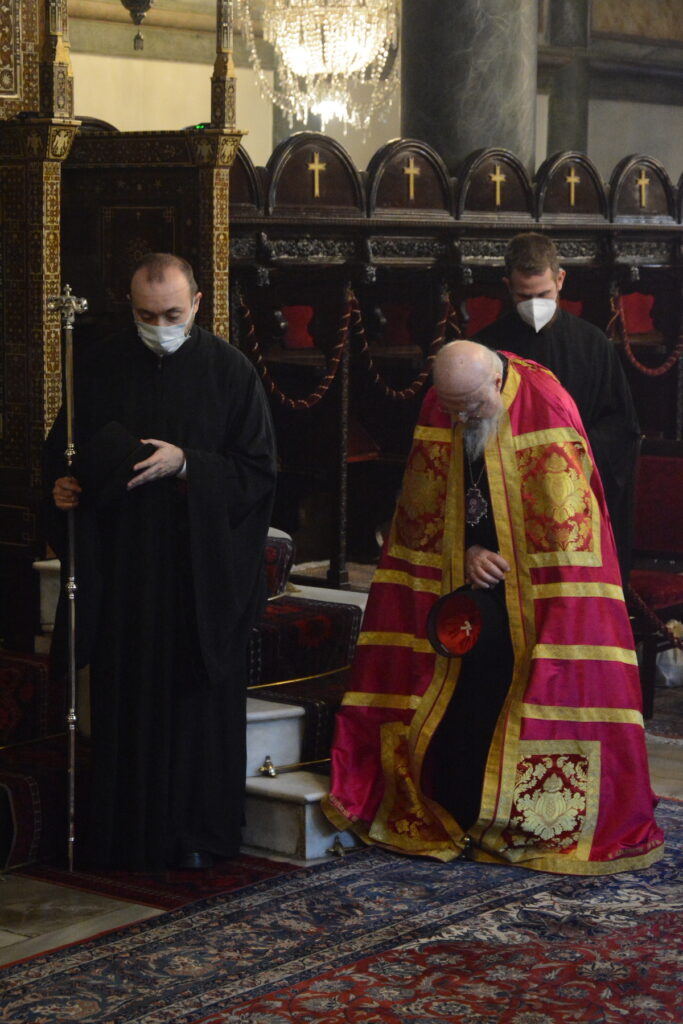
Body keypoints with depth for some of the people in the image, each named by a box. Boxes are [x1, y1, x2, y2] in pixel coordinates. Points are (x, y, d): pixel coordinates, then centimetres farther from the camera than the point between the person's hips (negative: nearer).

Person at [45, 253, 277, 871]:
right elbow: (62, 450, 15)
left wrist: (186, 465, -16)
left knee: (196, 701, 3)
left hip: (202, 573, -2)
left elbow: (260, 472, -4)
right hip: (119, 571, 2)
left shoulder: (229, 371, -1)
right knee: (125, 700, 4)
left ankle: (196, 834, 14)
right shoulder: (98, 367, 6)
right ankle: (123, 835, 13)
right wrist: (61, 485, -7)